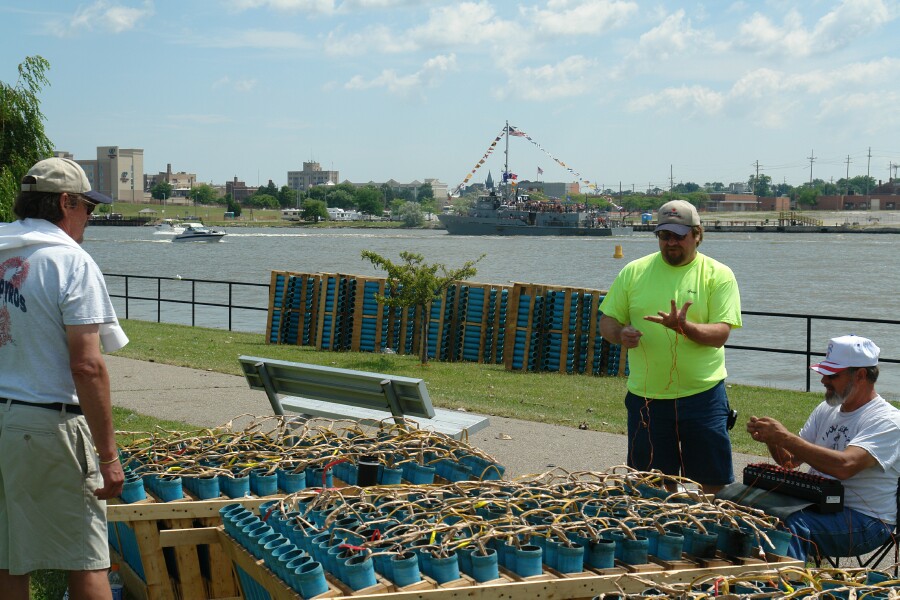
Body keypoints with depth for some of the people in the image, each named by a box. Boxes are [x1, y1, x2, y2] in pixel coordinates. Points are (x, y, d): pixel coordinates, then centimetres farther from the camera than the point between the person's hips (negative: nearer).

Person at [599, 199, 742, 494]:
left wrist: (684, 327, -27)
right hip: (646, 396, 2)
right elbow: (607, 322, 10)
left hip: (702, 394, -2)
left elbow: (720, 334, -9)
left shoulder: (718, 275, 0)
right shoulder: (635, 271, 7)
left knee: (711, 481, 3)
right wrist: (620, 333, -13)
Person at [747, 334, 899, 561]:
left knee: (793, 524, -33)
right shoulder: (826, 410, 13)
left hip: (865, 519, -7)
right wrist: (770, 439, -7)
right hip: (817, 504, 7)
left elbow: (844, 466, -28)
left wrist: (785, 438, -26)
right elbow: (791, 461, 14)